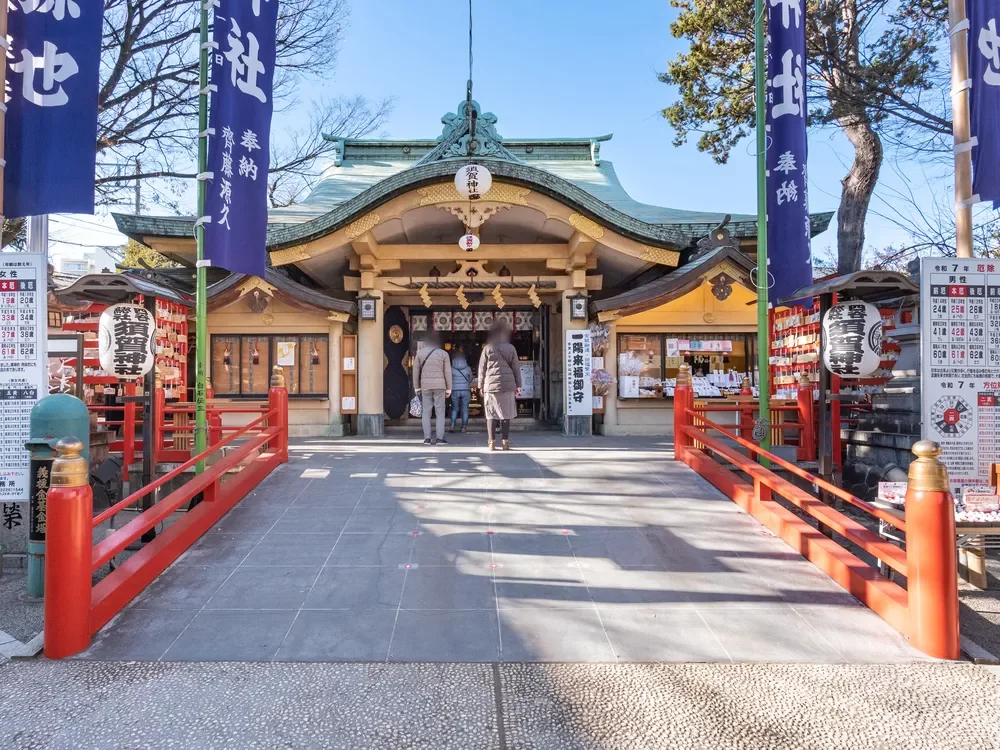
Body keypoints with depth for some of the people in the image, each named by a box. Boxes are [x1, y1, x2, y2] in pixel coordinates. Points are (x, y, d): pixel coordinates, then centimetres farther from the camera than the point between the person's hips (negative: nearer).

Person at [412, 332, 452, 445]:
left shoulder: (420, 353, 5)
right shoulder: (443, 353, 1)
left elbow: (416, 371, 5)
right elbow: (447, 372, 0)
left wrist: (416, 387, 12)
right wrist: (448, 389, 5)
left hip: (425, 385, 1)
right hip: (439, 385, -1)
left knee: (426, 412, 5)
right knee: (440, 412, 3)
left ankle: (427, 438, 2)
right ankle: (439, 438, -2)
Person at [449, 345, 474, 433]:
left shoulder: (451, 369, -5)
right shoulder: (468, 368, -1)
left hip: (455, 390, 0)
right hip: (466, 390, 0)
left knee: (454, 409, 12)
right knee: (465, 410, 8)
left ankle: (452, 425, -3)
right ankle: (463, 427, 9)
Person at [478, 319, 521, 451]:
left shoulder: (487, 348, 3)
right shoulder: (511, 348, 5)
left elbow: (482, 368, 4)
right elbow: (516, 368, 6)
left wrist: (481, 386, 10)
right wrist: (518, 385, 10)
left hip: (491, 385, 0)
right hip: (508, 385, 1)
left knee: (491, 414, 4)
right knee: (505, 414, 5)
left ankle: (492, 442, 2)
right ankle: (505, 442, 5)